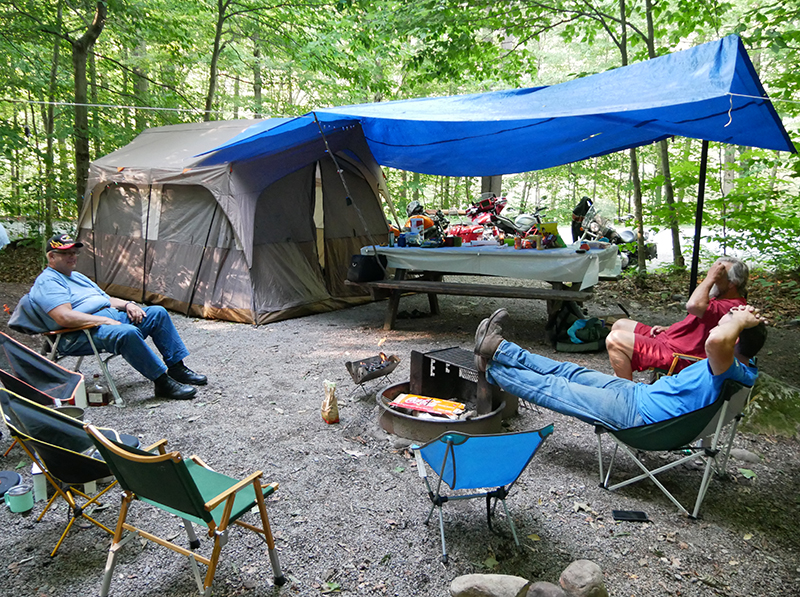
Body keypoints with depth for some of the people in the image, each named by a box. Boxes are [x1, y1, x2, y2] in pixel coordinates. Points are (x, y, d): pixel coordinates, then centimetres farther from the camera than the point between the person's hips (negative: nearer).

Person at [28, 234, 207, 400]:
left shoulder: (77, 276, 25)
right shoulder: (47, 282, -6)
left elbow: (105, 299, 26)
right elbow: (65, 317, -22)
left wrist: (127, 305, 5)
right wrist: (105, 321, -22)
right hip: (82, 334, -10)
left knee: (158, 313, 3)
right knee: (127, 332, -38)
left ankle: (177, 368, 3)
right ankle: (163, 383, -29)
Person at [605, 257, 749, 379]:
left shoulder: (732, 307, -21)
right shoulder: (721, 298, 15)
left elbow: (694, 305, -39)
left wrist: (710, 278, -25)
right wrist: (668, 328, 14)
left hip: (677, 353, -12)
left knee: (615, 340, -21)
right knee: (620, 325, 15)